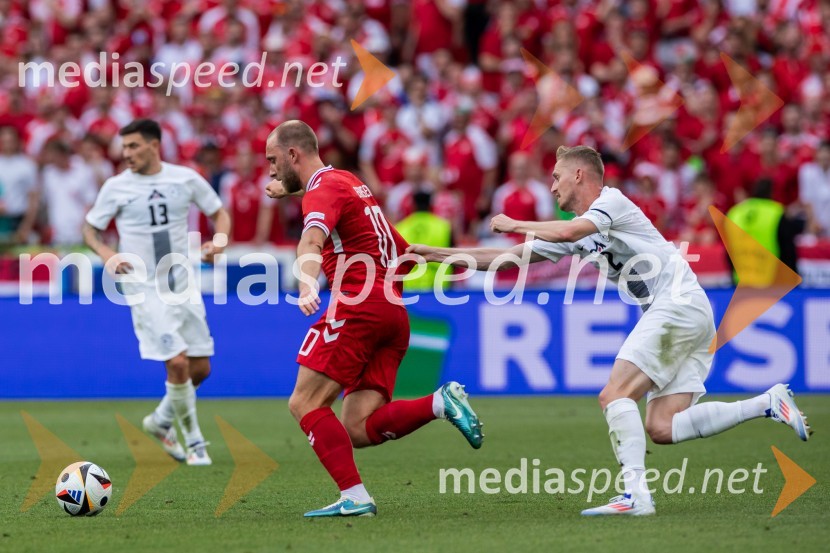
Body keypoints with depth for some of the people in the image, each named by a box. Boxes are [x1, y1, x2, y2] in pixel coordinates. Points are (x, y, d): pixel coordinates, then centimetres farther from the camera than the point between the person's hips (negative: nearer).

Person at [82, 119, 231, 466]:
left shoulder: (186, 179, 2)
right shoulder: (116, 187, -3)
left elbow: (219, 214, 13)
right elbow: (90, 229, 7)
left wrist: (219, 241, -8)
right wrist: (107, 255, -13)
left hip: (183, 285, 3)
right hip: (145, 290, -3)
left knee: (200, 368, 3)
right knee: (178, 363, -16)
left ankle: (161, 420, 28)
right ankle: (194, 441, 0)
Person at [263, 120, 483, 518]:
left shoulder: (324, 188, -4)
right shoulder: (348, 181, 25)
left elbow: (313, 239, -27)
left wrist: (307, 286, -46)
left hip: (357, 306, -9)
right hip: (394, 314, 9)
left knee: (305, 404, -6)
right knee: (357, 429, 1)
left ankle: (354, 497, -17)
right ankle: (441, 403, -16)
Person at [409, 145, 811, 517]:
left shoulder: (612, 200, -1)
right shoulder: (575, 234, 23)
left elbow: (569, 232, -21)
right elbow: (507, 257, 24)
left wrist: (515, 224, -5)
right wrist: (435, 254, 22)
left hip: (679, 302, -9)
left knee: (615, 395, -16)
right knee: (661, 429, -3)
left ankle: (635, 493, -25)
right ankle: (769, 403, -1)